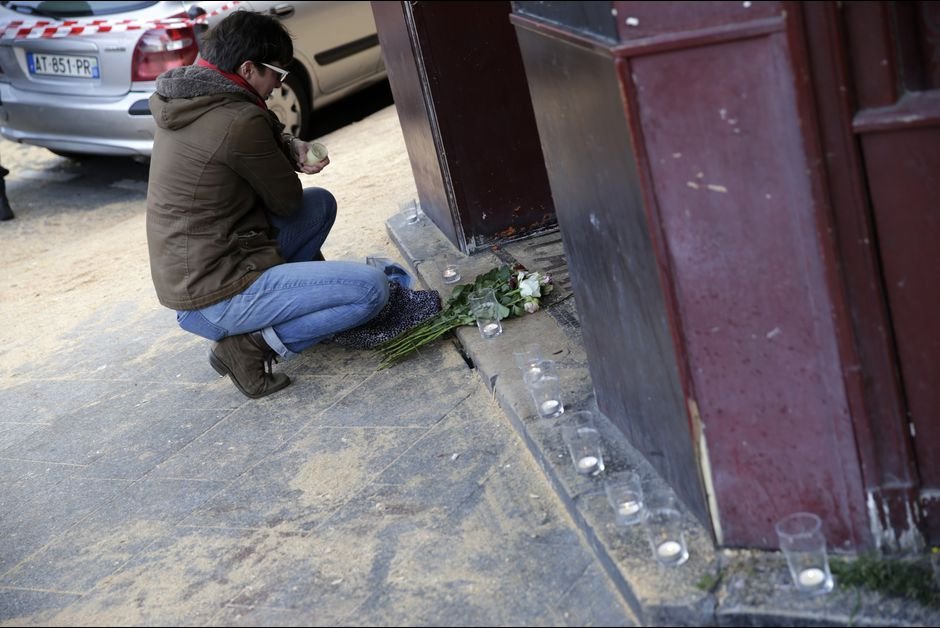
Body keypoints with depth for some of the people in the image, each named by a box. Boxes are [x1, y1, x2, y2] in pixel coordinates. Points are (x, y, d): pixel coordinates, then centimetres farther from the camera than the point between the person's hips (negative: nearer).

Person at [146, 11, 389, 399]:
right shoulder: (238, 121, -23)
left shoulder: (184, 100, 4)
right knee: (372, 289, -13)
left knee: (321, 204, 20)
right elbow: (287, 201, -10)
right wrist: (292, 159, 11)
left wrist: (290, 150, -4)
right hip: (215, 299, -9)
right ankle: (252, 345, -8)